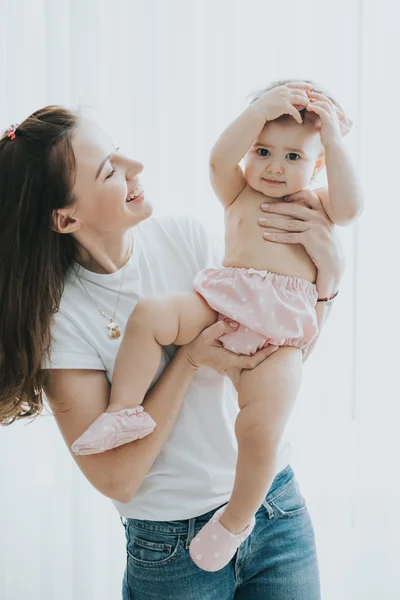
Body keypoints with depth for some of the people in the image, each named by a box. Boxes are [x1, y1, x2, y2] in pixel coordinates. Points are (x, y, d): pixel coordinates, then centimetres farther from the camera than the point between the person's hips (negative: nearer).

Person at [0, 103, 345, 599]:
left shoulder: (183, 237, -7)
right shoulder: (62, 313, -17)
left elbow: (281, 363, 0)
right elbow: (115, 478, -17)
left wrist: (328, 271, -16)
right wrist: (191, 360, -23)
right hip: (175, 548, -4)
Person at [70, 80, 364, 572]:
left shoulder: (315, 204, 17)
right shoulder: (239, 195, 18)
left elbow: (350, 207, -5)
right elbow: (220, 159, -2)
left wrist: (335, 141, -4)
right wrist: (261, 110, -7)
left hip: (280, 332, -2)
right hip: (219, 306, 2)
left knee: (261, 427, -18)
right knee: (149, 314, -22)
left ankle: (236, 519, 6)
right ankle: (126, 410, -7)